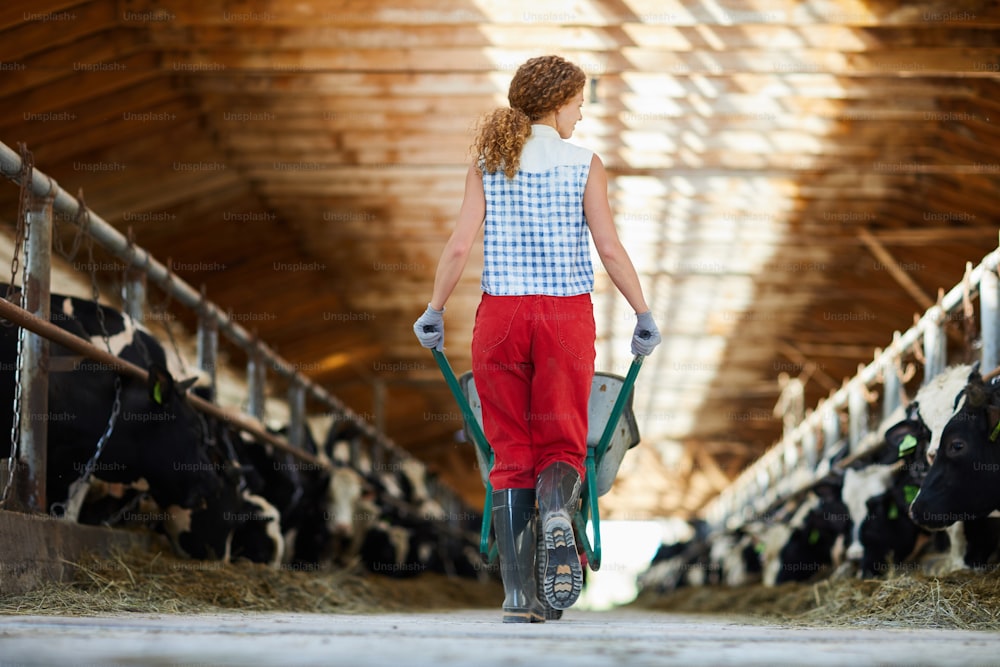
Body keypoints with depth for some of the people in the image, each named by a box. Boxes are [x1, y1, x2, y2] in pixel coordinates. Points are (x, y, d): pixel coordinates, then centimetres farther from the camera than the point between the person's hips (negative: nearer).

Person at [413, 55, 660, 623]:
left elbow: (461, 245, -2)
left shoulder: (488, 162, 5)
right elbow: (610, 248, -5)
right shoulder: (584, 164, 0)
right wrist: (645, 315, 2)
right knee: (562, 445, 9)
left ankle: (519, 595, 1)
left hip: (500, 314, 2)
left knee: (512, 455, 7)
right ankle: (557, 515, -27)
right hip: (567, 314, -1)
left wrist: (434, 311, 7)